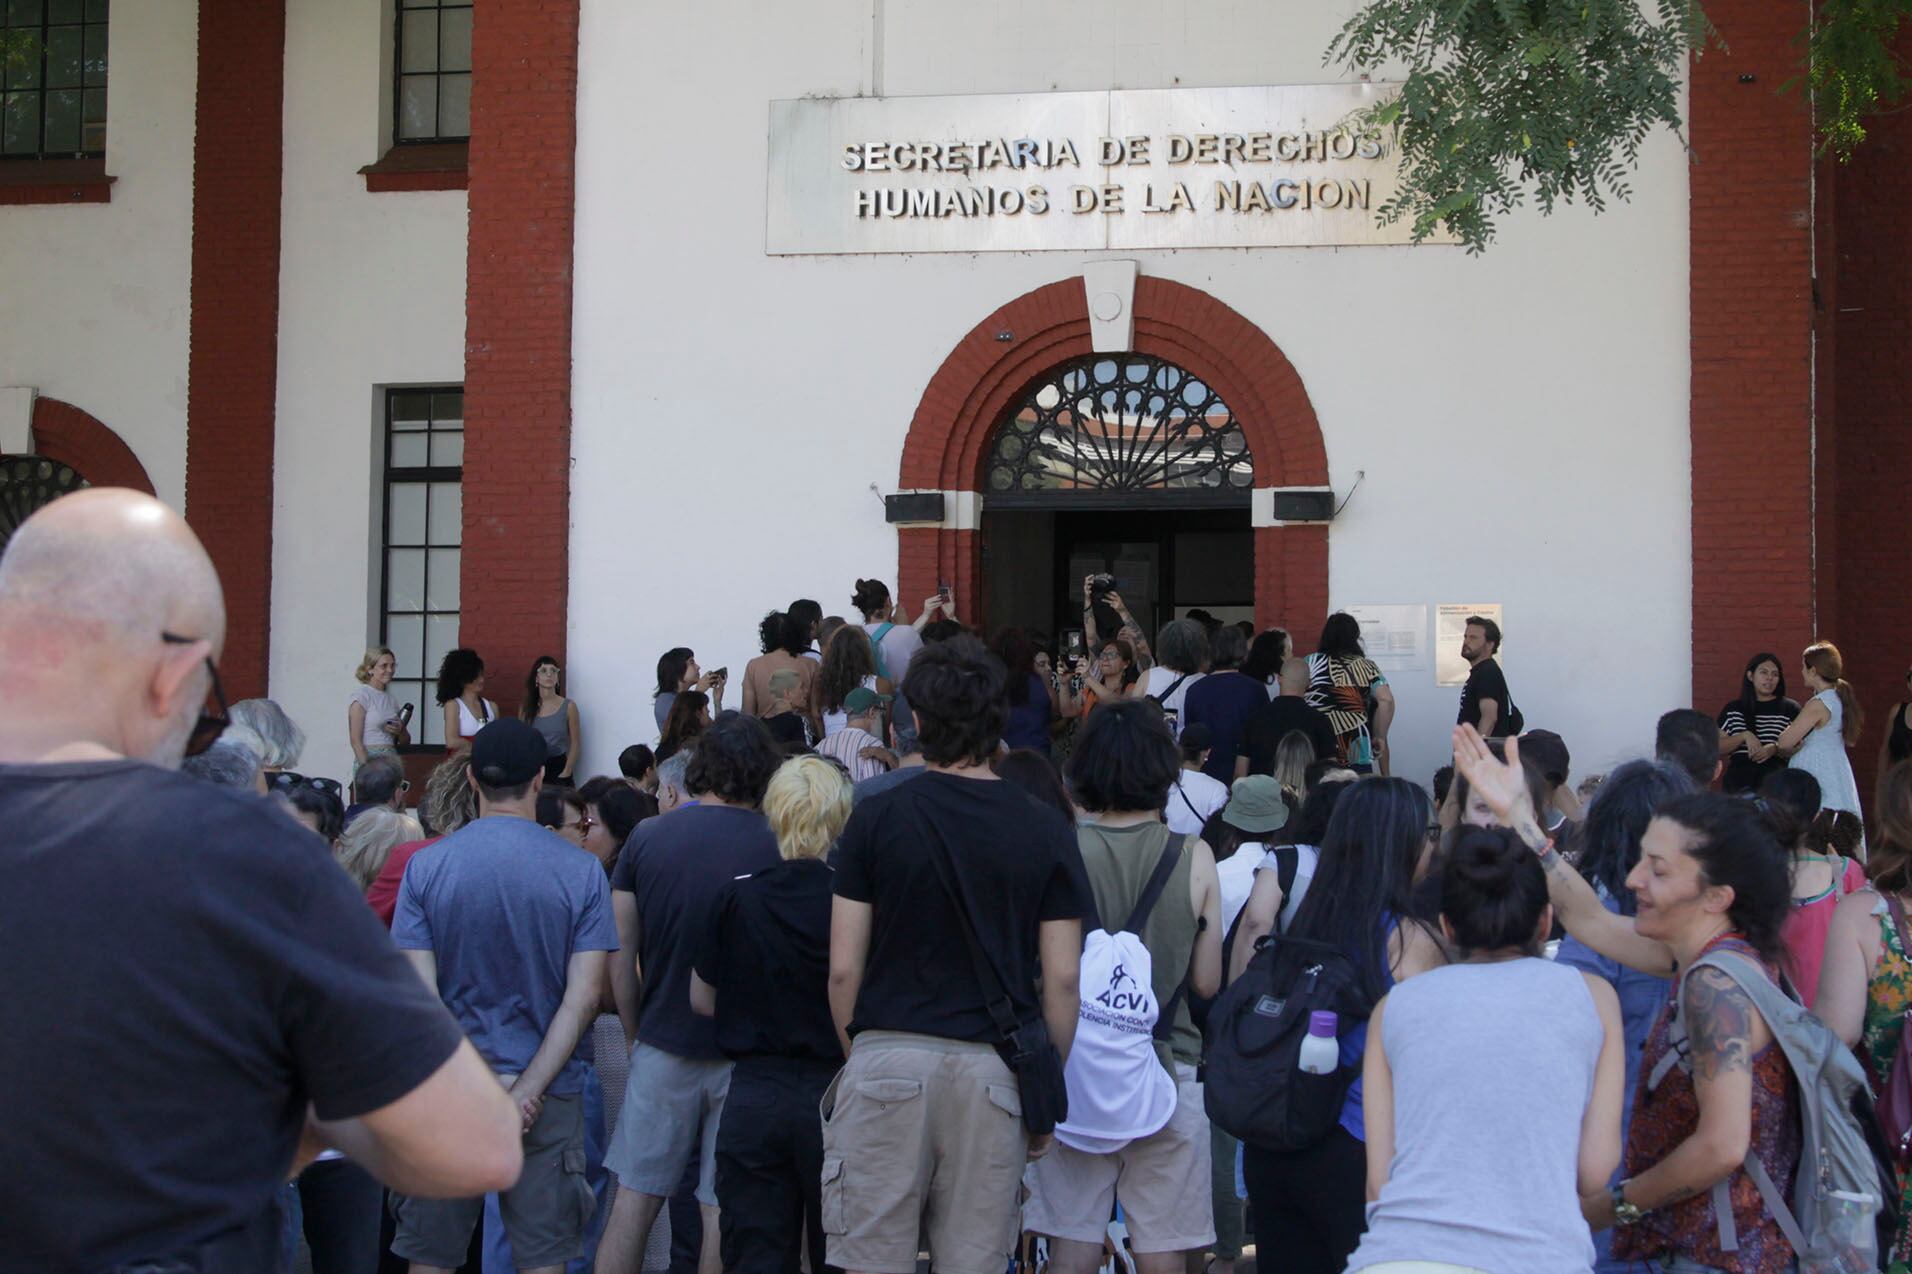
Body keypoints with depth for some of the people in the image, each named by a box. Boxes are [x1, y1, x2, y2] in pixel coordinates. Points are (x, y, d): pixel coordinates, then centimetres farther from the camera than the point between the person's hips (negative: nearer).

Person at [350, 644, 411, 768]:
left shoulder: (391, 699, 14)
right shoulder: (361, 696, -3)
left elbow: (405, 741, 19)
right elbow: (356, 740, -9)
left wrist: (401, 731, -2)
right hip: (369, 760, -6)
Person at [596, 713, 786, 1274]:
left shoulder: (647, 837, -1)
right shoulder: (774, 849, -8)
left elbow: (620, 953, 2)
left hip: (663, 1044, 2)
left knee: (634, 1197, 9)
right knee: (724, 1209, 5)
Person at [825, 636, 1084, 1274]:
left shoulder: (876, 819, -2)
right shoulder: (1047, 832, 2)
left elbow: (844, 968, -2)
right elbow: (1062, 979, 1)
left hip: (887, 1059, -1)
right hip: (993, 1070, 2)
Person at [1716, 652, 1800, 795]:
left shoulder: (1790, 709, 7)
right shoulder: (1733, 710, 11)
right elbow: (1717, 748, 5)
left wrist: (1776, 749, -16)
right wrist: (1744, 736, -10)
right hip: (1738, 783, 1)